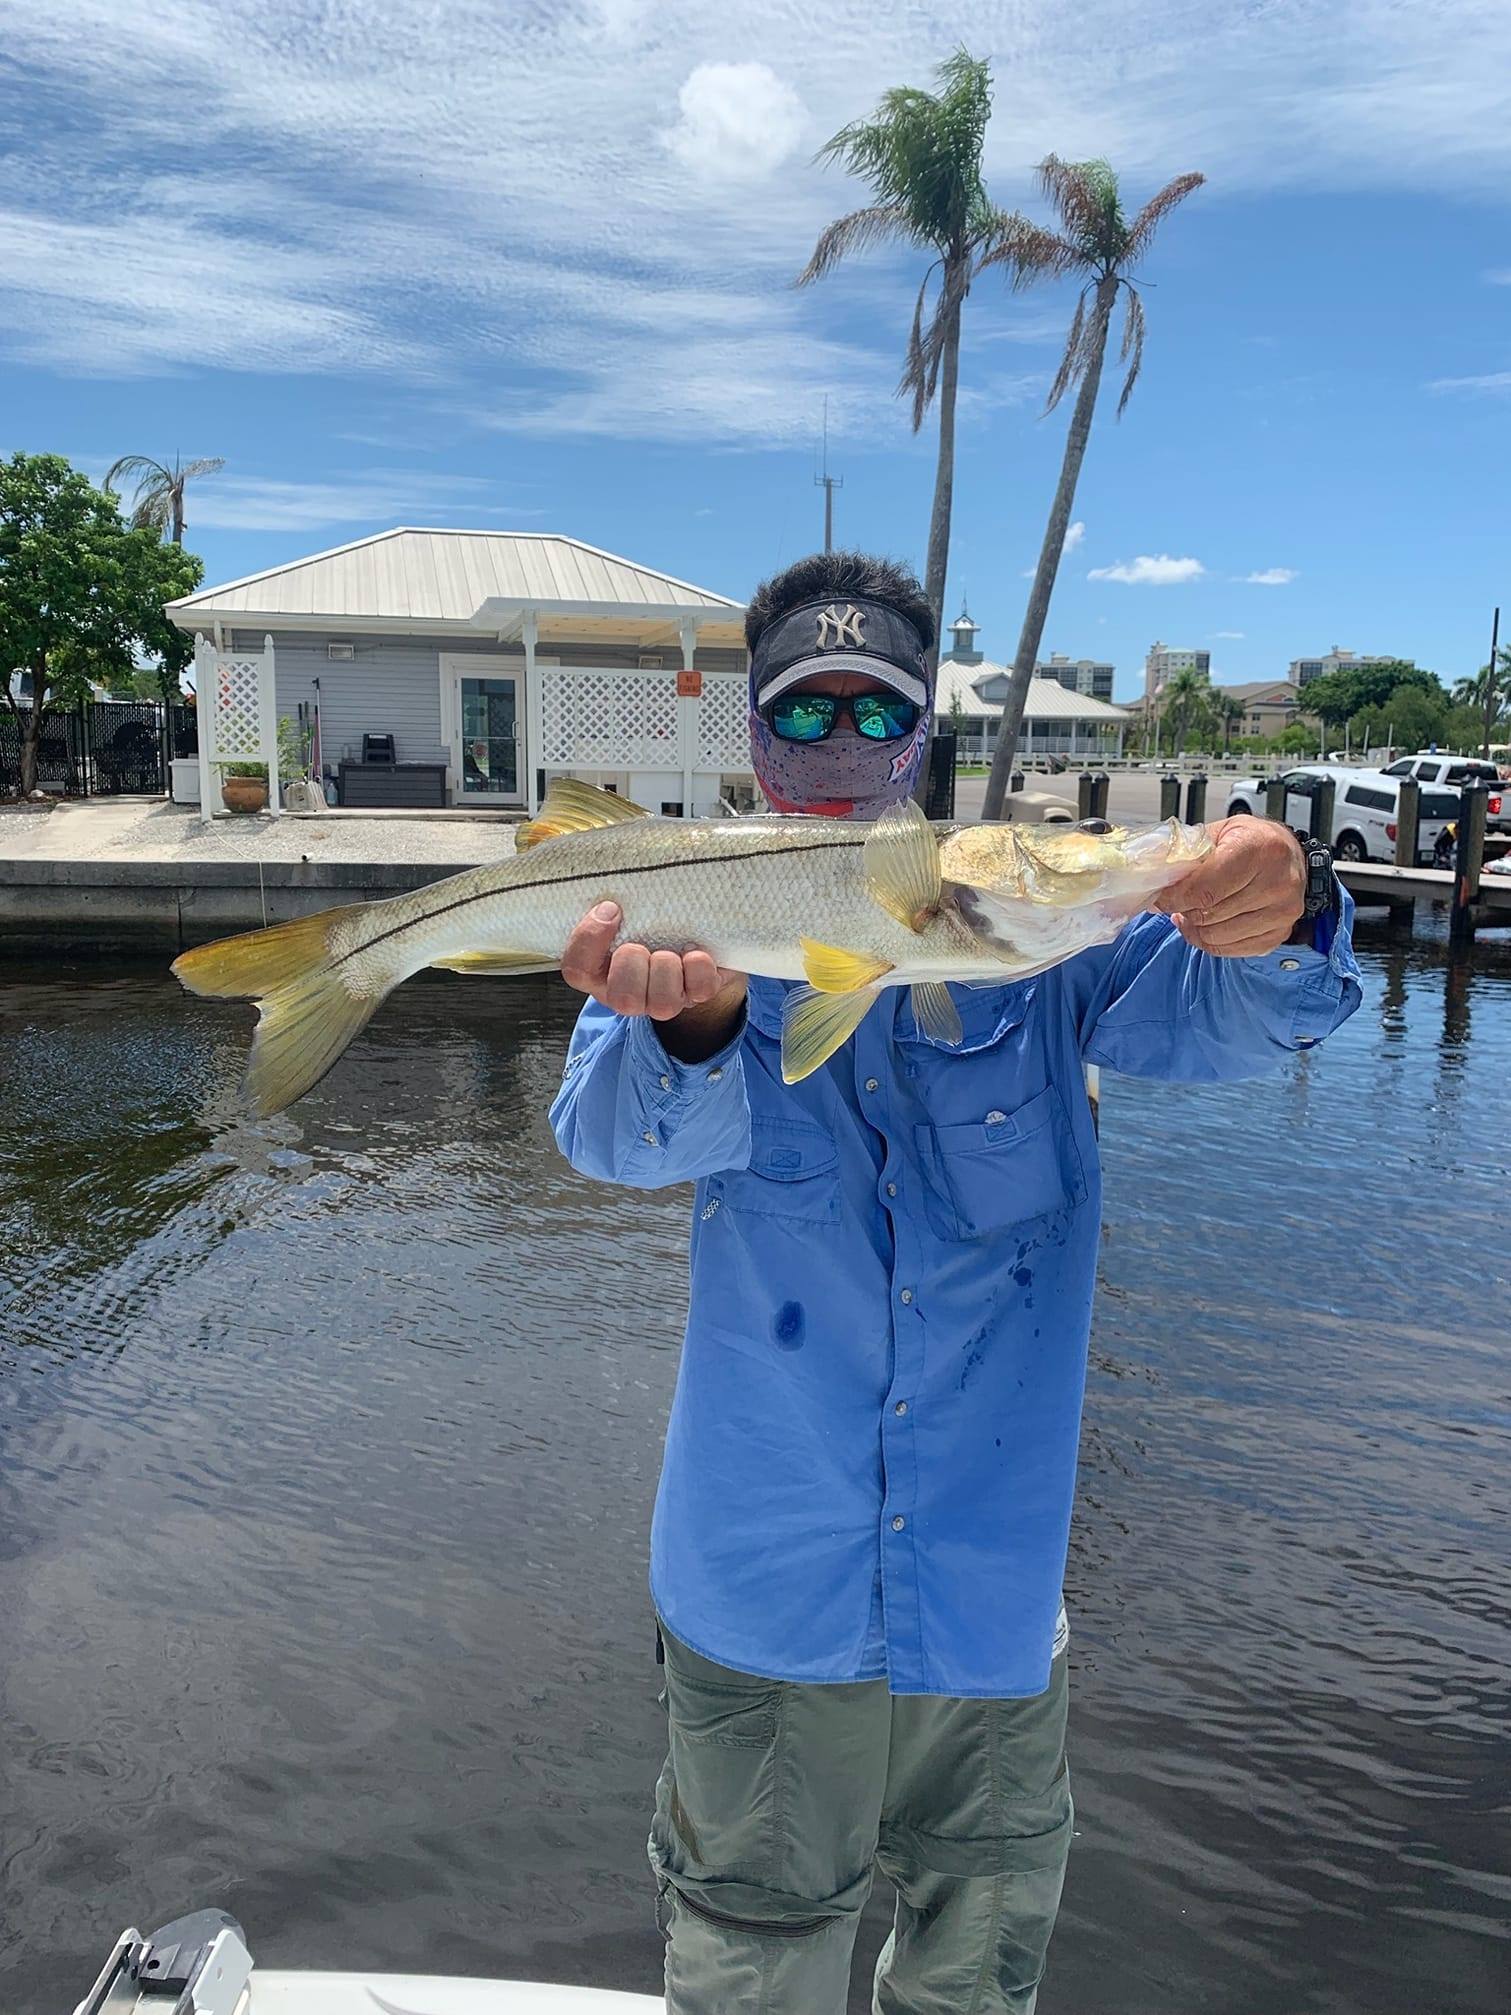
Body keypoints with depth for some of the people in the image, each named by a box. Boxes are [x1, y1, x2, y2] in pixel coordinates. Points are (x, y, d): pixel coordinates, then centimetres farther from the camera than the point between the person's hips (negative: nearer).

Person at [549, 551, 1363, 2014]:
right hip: (762, 1575, -1)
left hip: (991, 1577, 2)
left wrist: (1273, 930, -39)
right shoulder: (693, 922, -6)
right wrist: (688, 1023, -44)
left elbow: (1215, 1022, -16)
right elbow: (618, 1139, -21)